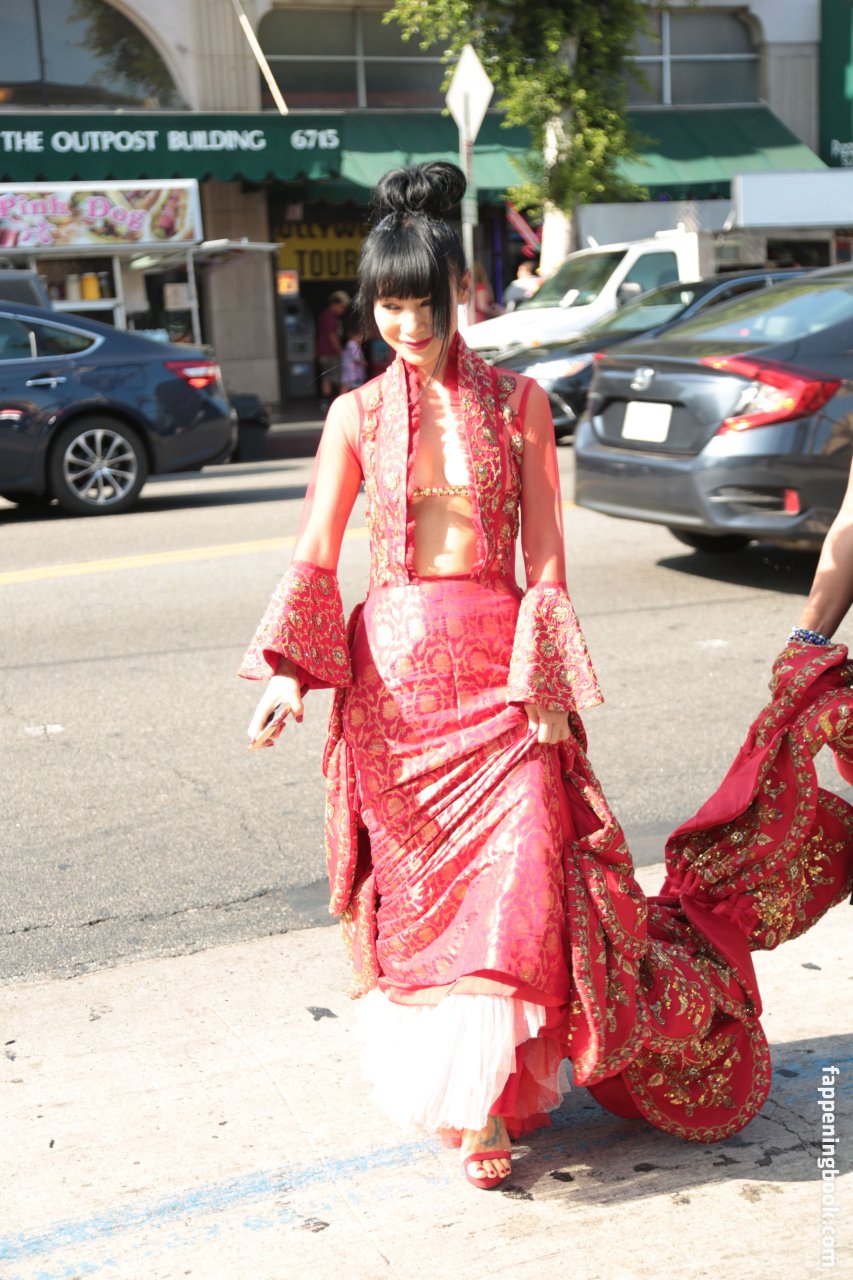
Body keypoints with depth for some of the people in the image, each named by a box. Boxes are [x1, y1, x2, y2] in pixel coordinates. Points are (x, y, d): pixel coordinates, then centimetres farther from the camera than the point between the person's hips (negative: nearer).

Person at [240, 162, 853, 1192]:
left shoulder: (516, 402, 4)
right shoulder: (357, 415, 5)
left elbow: (544, 555, 3)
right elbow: (315, 556, 1)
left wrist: (549, 677, -5)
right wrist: (288, 671, -13)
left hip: (501, 662, 0)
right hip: (392, 669, 1)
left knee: (515, 869, -7)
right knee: (414, 881, 5)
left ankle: (483, 1095, 7)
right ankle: (425, 1073, 22)